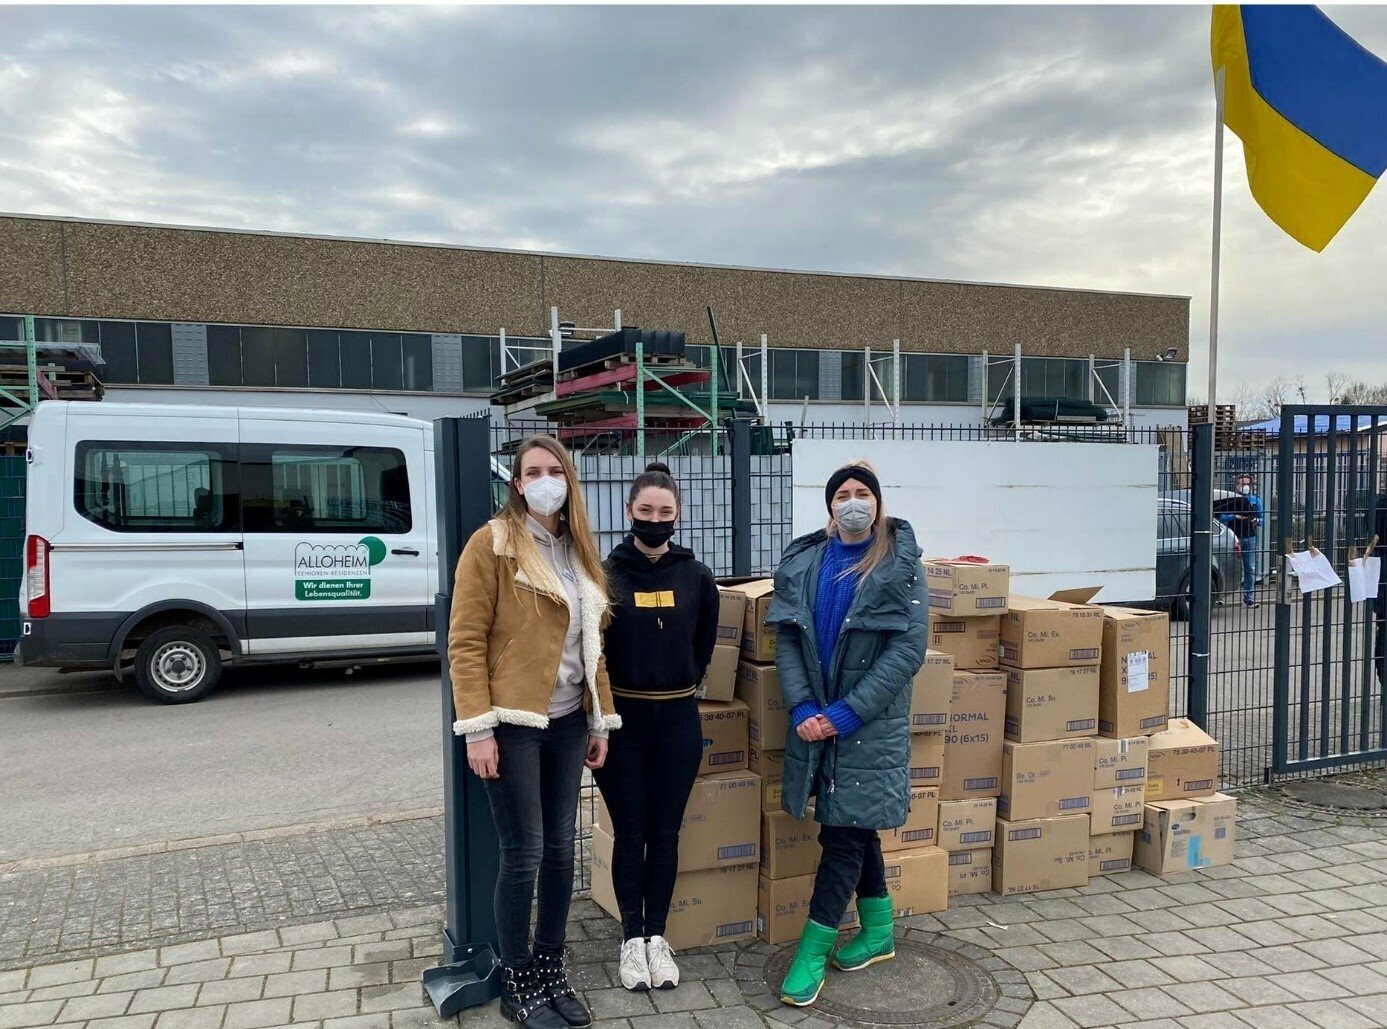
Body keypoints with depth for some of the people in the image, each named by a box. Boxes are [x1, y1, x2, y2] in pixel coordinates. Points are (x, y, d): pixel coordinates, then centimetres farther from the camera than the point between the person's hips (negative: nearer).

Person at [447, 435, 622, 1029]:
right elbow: (465, 642, -12)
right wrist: (477, 729, -17)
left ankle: (550, 969, 29)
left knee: (560, 848, 12)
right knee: (524, 855, 1)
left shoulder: (579, 551, 11)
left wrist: (600, 720, 12)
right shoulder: (492, 543, -9)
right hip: (513, 724, -6)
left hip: (567, 723, 6)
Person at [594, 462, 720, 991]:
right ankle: (632, 938, 21)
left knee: (665, 833, 9)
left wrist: (679, 689, 11)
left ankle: (657, 937, 24)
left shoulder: (696, 576, 1)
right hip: (621, 718, -2)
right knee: (630, 833, 7)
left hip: (678, 719, 2)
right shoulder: (606, 574, -5)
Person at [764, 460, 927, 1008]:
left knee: (844, 831, -1)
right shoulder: (803, 562, 4)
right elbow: (786, 639, 2)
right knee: (856, 827, 15)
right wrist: (803, 709, -11)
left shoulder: (901, 565, -6)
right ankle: (879, 931, 33)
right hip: (815, 720, 4)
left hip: (871, 722, -4)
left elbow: (908, 649, -12)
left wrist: (846, 713, -17)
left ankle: (813, 949, 11)